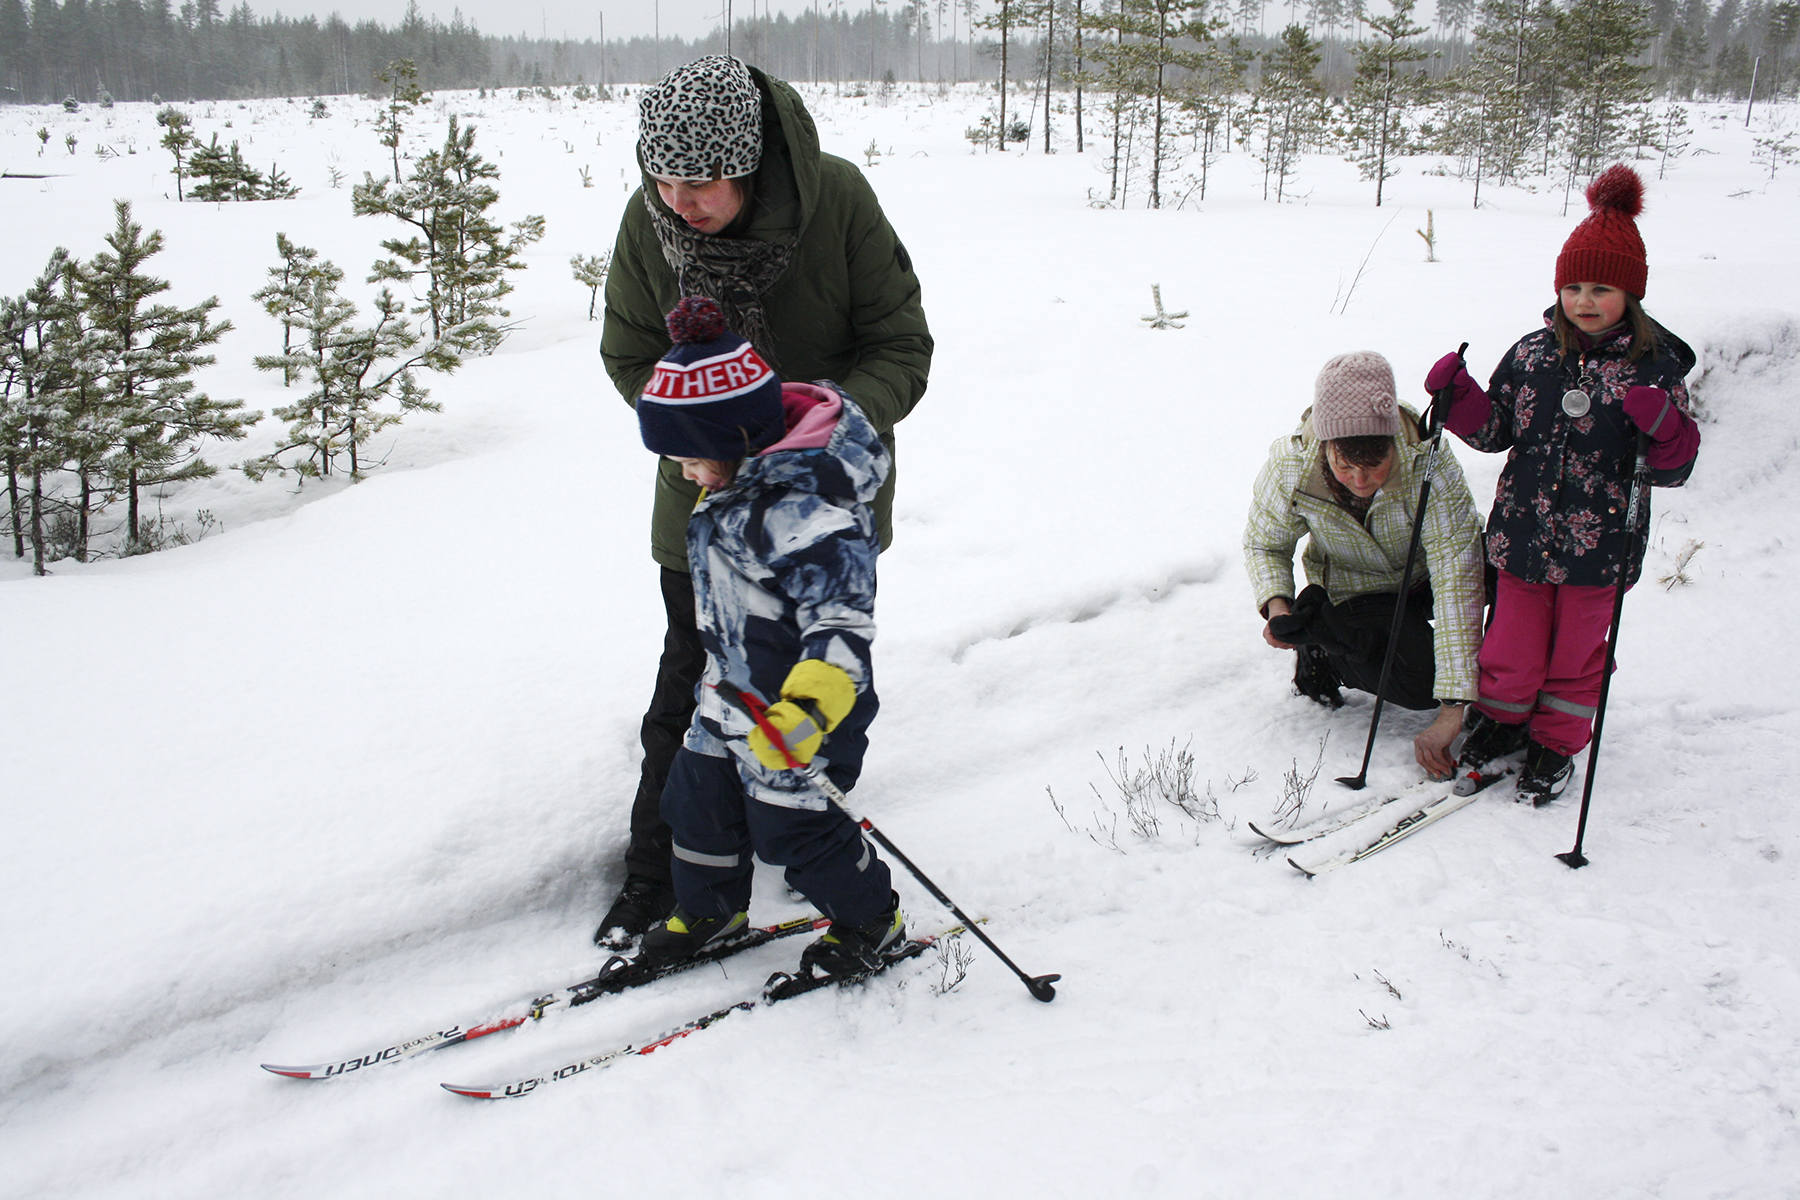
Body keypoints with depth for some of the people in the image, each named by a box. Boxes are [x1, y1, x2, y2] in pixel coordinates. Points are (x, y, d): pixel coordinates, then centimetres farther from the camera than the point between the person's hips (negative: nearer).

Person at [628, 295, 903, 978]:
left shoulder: (803, 510, -30)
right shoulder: (735, 485, -1)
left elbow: (842, 618, -34)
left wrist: (808, 707, -43)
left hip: (787, 701, -9)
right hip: (729, 689, 9)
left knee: (789, 824, 3)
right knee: (698, 796, 18)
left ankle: (871, 921, 26)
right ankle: (709, 908, 41)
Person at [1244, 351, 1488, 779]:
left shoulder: (1430, 465, -35)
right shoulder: (1289, 467, -28)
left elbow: (1456, 581, -38)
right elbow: (1264, 543, -6)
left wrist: (1453, 709, -42)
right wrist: (1276, 603, -28)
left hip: (1424, 579, 2)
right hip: (1355, 593, -2)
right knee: (1420, 683, -28)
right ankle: (1322, 648, 1)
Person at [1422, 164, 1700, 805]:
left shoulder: (1655, 366, -6)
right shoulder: (1533, 353, 0)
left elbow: (1673, 468, -6)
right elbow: (1495, 430, 9)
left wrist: (1664, 427, -27)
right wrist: (1459, 395, -8)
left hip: (1598, 545, -2)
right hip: (1523, 534, 2)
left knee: (1577, 651, 12)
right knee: (1514, 642, 12)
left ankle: (1557, 742, 32)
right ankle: (1501, 718, 37)